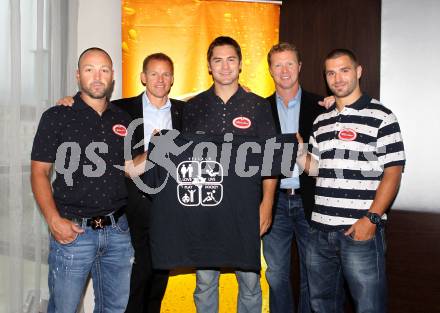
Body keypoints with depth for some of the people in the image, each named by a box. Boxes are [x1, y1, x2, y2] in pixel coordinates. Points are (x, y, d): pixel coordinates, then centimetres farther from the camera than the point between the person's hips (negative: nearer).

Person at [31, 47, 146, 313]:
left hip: (117, 229, 4)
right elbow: (39, 172, -4)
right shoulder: (56, 117, -3)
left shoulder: (123, 120, 9)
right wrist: (54, 220, -16)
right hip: (73, 230, -3)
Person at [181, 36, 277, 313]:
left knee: (250, 281, 8)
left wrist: (267, 203, -8)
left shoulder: (258, 106, 2)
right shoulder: (193, 107, 6)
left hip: (246, 208, -1)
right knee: (205, 282, 11)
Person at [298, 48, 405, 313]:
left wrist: (371, 219, -17)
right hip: (321, 230, 6)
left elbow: (392, 173, -8)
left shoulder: (380, 117, -3)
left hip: (361, 230, -6)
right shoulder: (321, 121, 15)